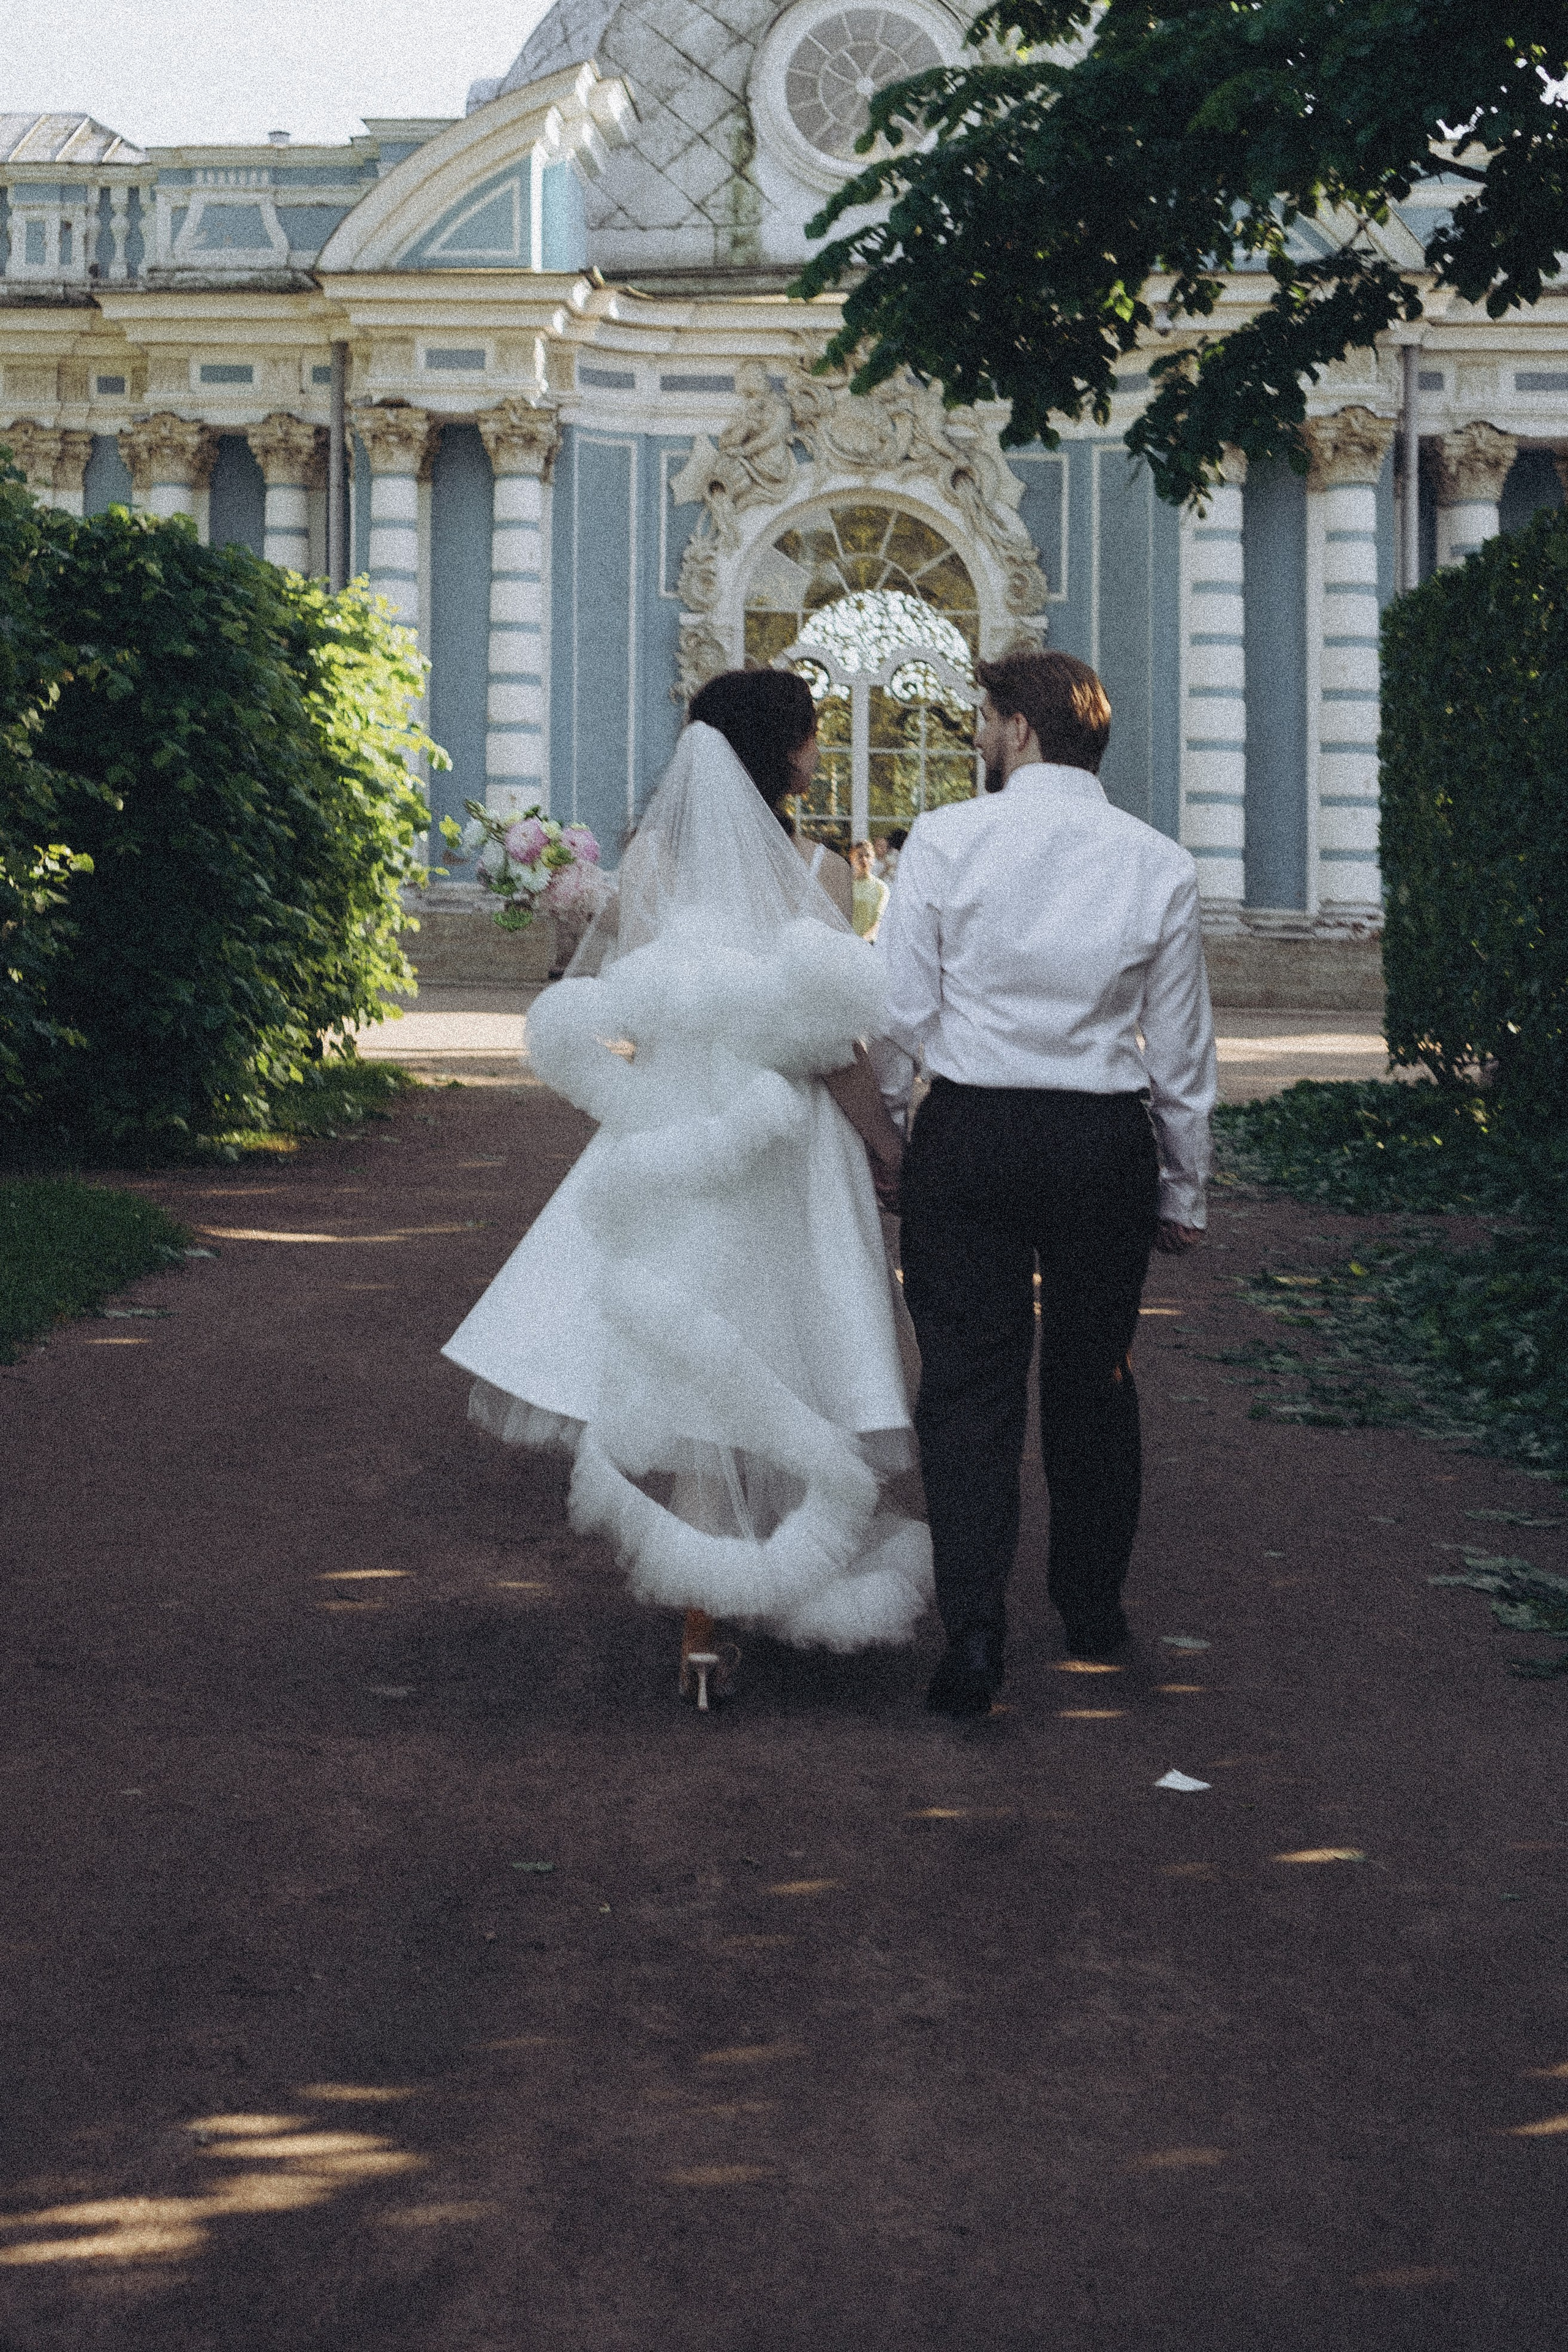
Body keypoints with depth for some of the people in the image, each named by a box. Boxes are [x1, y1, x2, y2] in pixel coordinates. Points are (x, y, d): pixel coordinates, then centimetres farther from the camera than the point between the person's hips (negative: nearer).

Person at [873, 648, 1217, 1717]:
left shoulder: (947, 838, -6)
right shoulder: (1161, 865, 0)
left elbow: (902, 1010, -5)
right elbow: (1182, 1049, 4)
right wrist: (1186, 1189, 14)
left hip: (968, 1132, -2)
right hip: (1107, 1142, 2)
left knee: (968, 1384, 3)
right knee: (1094, 1379, 17)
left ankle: (975, 1631, -8)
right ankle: (1094, 1609, 31)